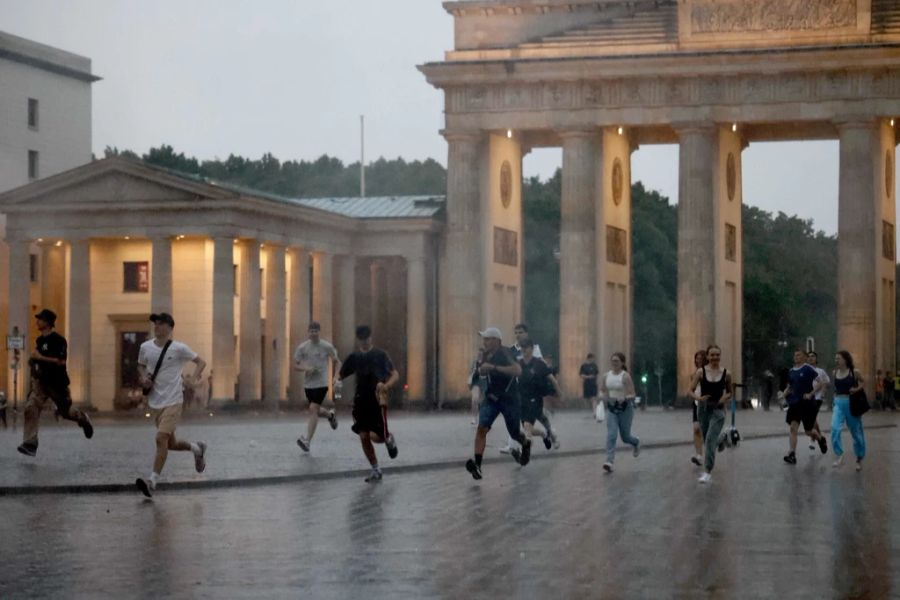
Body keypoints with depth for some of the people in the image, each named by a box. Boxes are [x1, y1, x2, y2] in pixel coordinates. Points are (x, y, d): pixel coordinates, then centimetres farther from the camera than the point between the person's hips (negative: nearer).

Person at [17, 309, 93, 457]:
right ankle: (30, 443, -19)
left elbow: (61, 361, -24)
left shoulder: (58, 340, -16)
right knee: (31, 407, -14)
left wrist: (40, 357, -24)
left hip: (57, 383, -6)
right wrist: (33, 361, 3)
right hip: (40, 381, 6)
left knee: (65, 411, 10)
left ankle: (83, 419, 45)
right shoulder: (39, 340, 8)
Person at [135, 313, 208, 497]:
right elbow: (141, 366, 22)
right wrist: (143, 378, 0)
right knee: (170, 444, 12)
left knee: (161, 438, -19)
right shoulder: (145, 347, 5)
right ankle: (196, 448, 42)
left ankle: (152, 482, -18)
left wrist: (194, 378, -17)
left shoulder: (179, 348, -7)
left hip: (173, 401, -6)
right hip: (155, 402, 6)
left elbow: (201, 362, 2)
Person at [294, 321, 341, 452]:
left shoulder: (327, 347, -2)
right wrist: (305, 369, -14)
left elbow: (337, 362, 9)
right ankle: (330, 415, 49)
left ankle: (307, 440, -18)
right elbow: (295, 365, 6)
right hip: (308, 384, 4)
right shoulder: (302, 347, 2)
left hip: (321, 383, -4)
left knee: (313, 409, -17)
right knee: (316, 411, 14)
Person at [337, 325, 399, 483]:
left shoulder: (380, 354, -4)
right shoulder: (354, 357, 8)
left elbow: (395, 375, -10)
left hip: (377, 402, -4)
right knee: (364, 437, 1)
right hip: (361, 400, 4)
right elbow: (341, 375, 16)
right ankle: (375, 470, 16)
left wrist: (386, 387, -30)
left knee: (375, 436, -13)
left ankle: (388, 438, 24)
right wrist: (337, 382, -9)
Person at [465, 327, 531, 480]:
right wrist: (481, 371, 4)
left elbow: (517, 370, -34)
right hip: (491, 398, 5)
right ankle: (477, 464, -26)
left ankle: (526, 444, 47)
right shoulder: (485, 356, 6)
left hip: (509, 399, -5)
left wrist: (493, 367, -37)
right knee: (481, 428, -18)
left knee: (515, 434, 10)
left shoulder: (505, 353, -17)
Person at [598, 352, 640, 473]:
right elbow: (602, 391, 13)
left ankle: (636, 443, 44)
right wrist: (605, 397, -4)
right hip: (611, 409, 3)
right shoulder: (606, 376, 1)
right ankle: (609, 462, -16)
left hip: (625, 408, -3)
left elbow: (631, 395, -16)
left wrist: (622, 399, -30)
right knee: (611, 435, -11)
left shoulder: (625, 376, -13)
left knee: (625, 437, 8)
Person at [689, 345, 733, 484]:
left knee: (711, 439, -16)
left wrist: (726, 397, -8)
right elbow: (691, 390, 0)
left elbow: (731, 392, 13)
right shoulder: (701, 372, -3)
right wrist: (698, 397, -20)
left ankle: (708, 472, -16)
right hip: (703, 407, 2)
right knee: (707, 440, 15)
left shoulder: (726, 373, -2)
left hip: (718, 409, -2)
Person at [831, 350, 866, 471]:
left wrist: (857, 389, -14)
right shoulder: (835, 373, 5)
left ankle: (859, 458, 25)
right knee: (835, 428, -20)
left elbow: (862, 383, 4)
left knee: (856, 431, 9)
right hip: (838, 404, 3)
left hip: (851, 403, -3)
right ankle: (839, 455, -15)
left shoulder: (854, 372, -7)